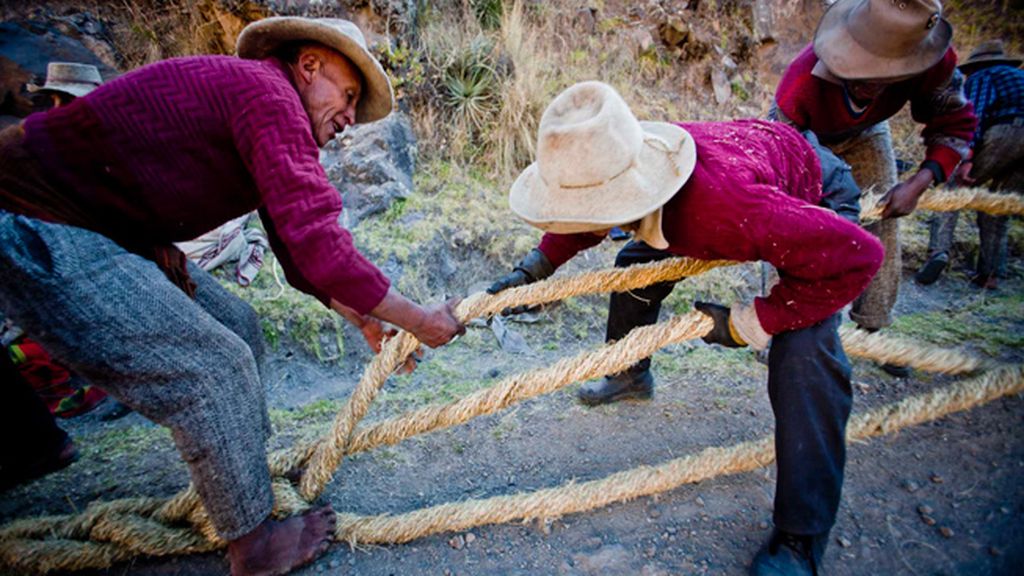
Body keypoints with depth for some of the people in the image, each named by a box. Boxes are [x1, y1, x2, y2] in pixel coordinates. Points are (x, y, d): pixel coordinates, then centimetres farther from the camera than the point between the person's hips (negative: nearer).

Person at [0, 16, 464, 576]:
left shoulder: (270, 111, 13)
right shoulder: (267, 93, -19)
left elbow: (298, 248, 15)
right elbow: (318, 244, -28)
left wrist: (367, 323, 10)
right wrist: (420, 320, -17)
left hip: (108, 229, 11)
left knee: (236, 329, 13)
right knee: (215, 367, -10)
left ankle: (248, 472, 29)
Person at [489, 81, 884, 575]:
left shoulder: (724, 206, -49)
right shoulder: (615, 169, -28)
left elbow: (856, 256, -39)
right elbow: (582, 223, -2)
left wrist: (749, 323, -33)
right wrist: (536, 266, -12)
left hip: (813, 195, -6)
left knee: (804, 359, -24)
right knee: (636, 262, 7)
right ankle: (630, 375, 33)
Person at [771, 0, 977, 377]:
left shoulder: (936, 65, -33)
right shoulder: (803, 79, -43)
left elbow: (955, 125, -15)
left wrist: (919, 183, -30)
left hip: (864, 134, 3)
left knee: (883, 231, -2)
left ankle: (873, 330, 12)